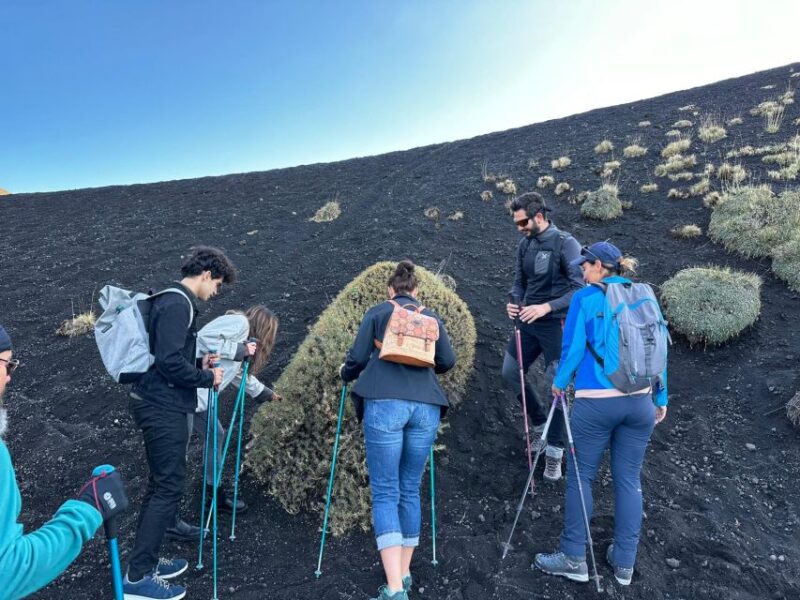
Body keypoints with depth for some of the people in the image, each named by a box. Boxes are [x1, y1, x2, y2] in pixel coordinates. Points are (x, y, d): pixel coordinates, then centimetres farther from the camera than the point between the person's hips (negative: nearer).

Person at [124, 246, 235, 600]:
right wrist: (207, 377, -12)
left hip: (158, 404, 10)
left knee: (160, 484, 17)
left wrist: (199, 364, 9)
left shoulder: (174, 301, 14)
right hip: (164, 407, -10)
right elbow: (169, 362, -24)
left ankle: (145, 561, 28)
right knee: (169, 486, -3)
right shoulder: (178, 304, -17)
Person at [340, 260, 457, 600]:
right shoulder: (431, 317, 19)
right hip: (426, 406, 3)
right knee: (410, 489, 16)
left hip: (385, 403, -3)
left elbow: (357, 358, 5)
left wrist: (345, 374, 27)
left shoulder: (377, 313, 12)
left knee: (385, 493, 0)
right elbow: (447, 362, 15)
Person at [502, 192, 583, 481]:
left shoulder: (566, 244, -14)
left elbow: (581, 288, -19)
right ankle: (540, 422, 31)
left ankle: (554, 451, 14)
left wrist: (547, 307, -28)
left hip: (556, 324, -6)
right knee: (510, 372, 9)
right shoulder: (524, 245, 5)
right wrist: (514, 302, -8)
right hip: (528, 322, 7)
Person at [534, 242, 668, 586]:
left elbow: (573, 347, -6)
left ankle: (574, 558, 16)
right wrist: (661, 397, 17)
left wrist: (560, 383, 10)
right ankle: (624, 563, 23)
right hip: (640, 401, 5)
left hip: (596, 401, -5)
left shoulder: (585, 298, -4)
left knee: (581, 476, 7)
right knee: (629, 479, 12)